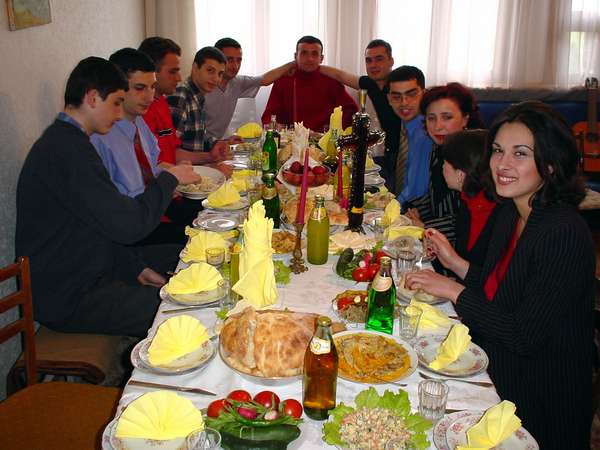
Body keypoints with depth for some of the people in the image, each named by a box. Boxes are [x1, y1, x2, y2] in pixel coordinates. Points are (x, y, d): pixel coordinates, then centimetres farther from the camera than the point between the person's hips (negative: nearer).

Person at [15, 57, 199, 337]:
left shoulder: (63, 140, 10)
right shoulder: (69, 149, -24)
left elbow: (105, 221, 13)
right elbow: (128, 224, -25)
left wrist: (136, 267, 7)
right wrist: (169, 178, -11)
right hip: (68, 299, -11)